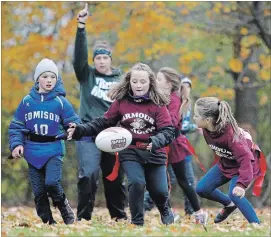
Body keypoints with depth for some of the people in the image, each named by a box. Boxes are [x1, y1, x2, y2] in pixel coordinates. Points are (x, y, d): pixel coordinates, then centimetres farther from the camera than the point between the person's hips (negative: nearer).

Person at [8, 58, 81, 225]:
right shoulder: (27, 101, 6)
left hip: (54, 150, -3)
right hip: (33, 153, 3)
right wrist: (16, 144, -5)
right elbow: (16, 126, 10)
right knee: (39, 191, 3)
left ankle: (66, 211, 4)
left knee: (52, 182, -21)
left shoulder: (61, 102, 0)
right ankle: (47, 222, 15)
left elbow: (74, 123, 1)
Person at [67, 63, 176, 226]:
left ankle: (166, 210, 40)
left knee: (160, 190, 3)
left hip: (154, 154, 0)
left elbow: (168, 131, -14)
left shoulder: (158, 104, -9)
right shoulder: (121, 102, -4)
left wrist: (155, 142, -36)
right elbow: (104, 123, 4)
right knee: (136, 183, -22)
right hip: (130, 152, 0)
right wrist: (80, 130, -9)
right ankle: (137, 222, -4)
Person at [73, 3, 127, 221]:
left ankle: (119, 216, 19)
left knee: (115, 177, 8)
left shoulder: (121, 80, 11)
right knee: (88, 175, -13)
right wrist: (81, 27, -21)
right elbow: (80, 54, -9)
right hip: (89, 134, -2)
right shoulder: (87, 75, 6)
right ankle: (84, 217, -7)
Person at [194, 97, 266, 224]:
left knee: (234, 194, -29)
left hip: (244, 164, -8)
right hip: (226, 163, 8)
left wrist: (242, 184, -50)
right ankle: (229, 204, 28)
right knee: (202, 189, 2)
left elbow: (245, 158, -42)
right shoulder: (207, 130, -16)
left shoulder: (230, 134, -38)